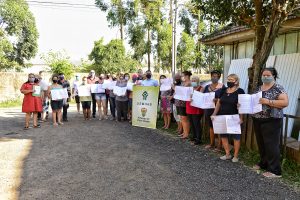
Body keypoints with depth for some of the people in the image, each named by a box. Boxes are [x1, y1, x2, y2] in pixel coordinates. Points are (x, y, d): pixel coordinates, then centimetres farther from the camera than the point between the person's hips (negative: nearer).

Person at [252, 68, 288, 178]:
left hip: (271, 121, -7)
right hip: (258, 120, 7)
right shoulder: (259, 88, 13)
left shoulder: (278, 88, -7)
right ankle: (264, 163, 31)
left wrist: (268, 102, -24)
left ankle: (275, 170, 5)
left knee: (271, 145, -4)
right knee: (261, 144, 15)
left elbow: (285, 102, -17)